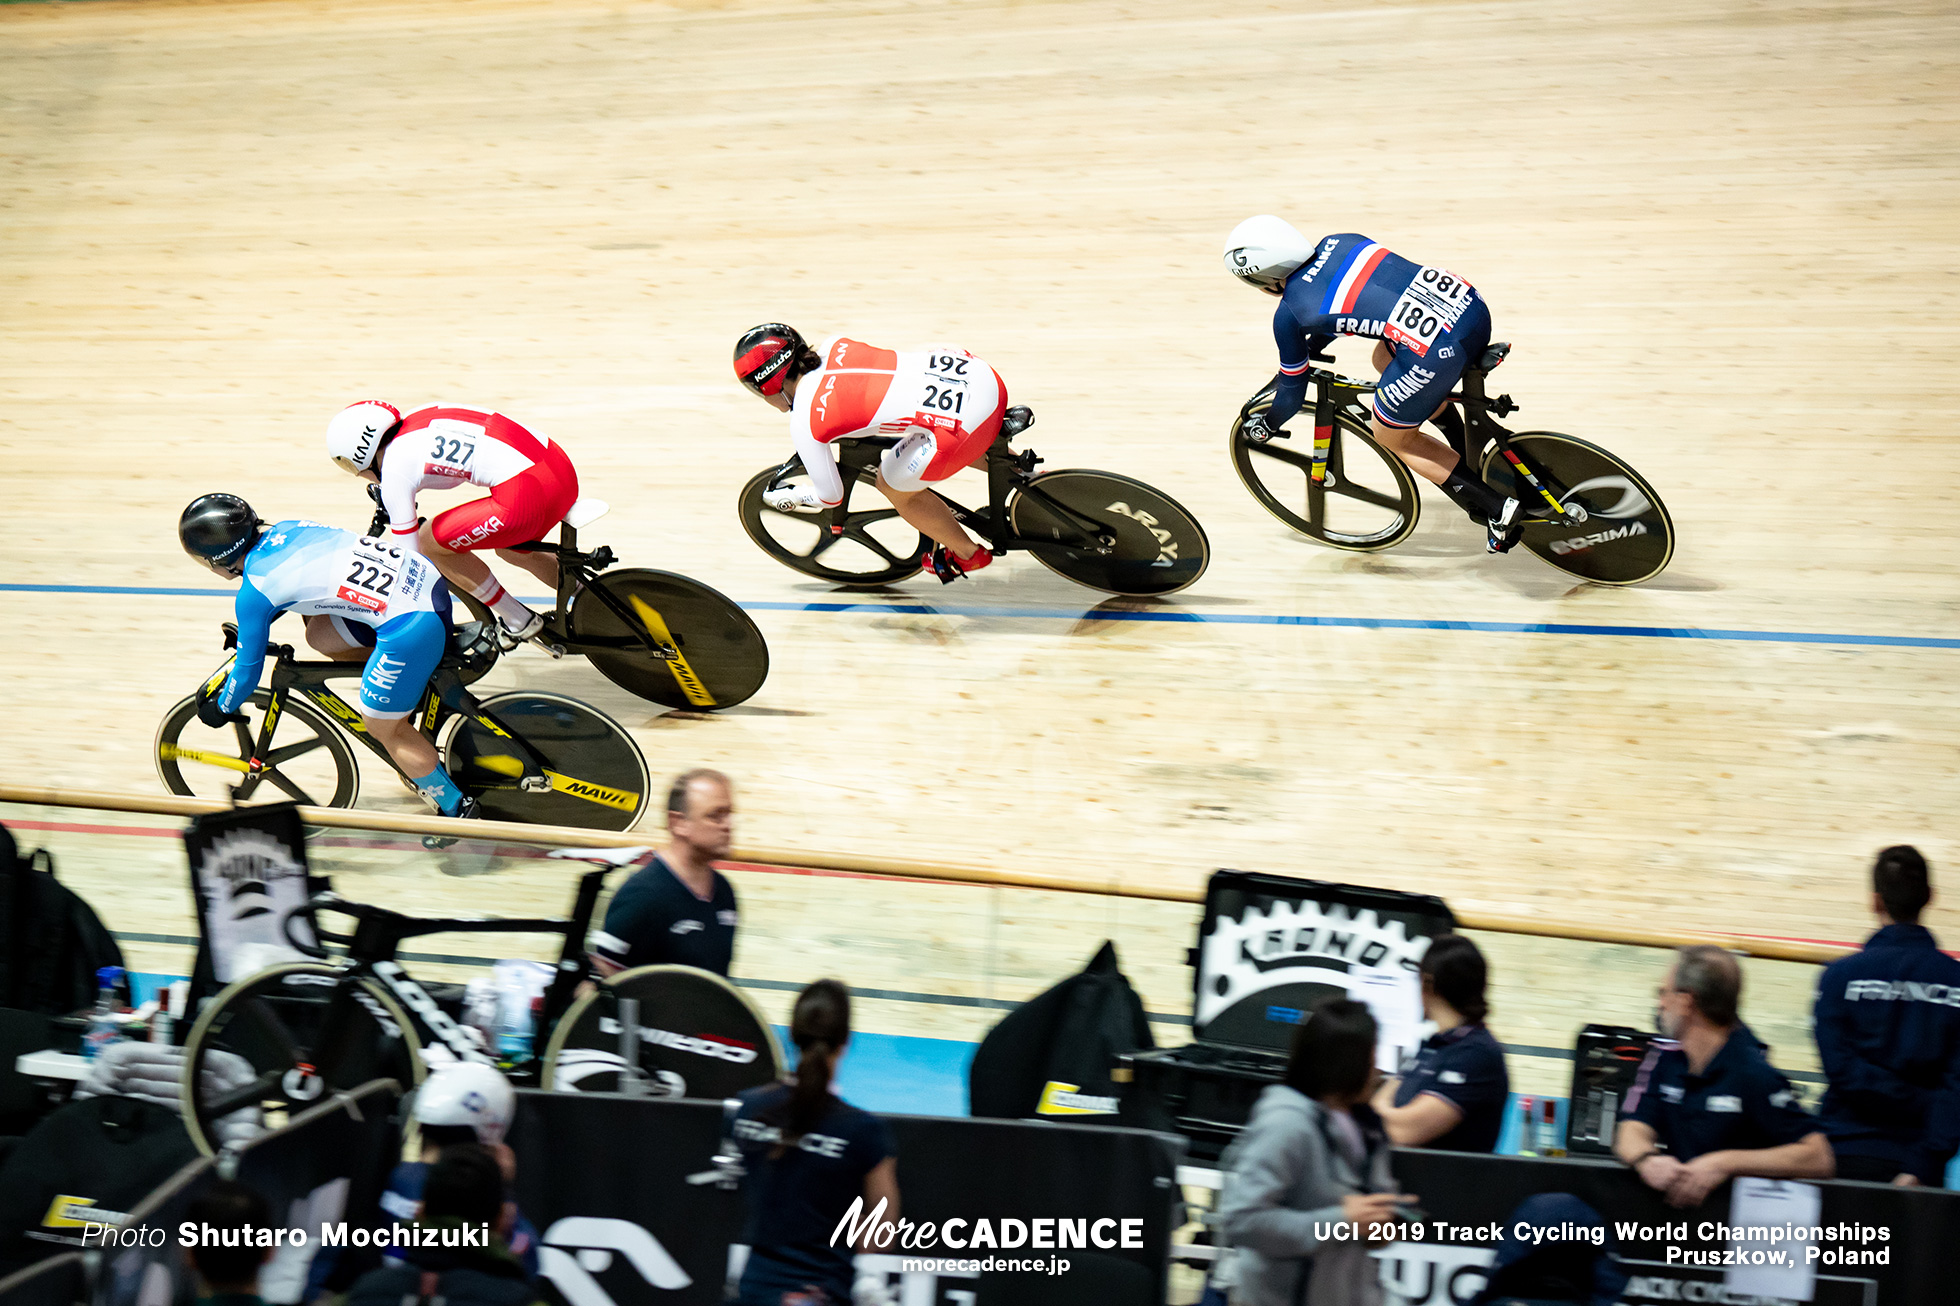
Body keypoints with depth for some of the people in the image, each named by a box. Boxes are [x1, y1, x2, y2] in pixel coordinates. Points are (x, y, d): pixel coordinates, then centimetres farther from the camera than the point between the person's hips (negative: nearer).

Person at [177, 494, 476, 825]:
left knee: (382, 727, 10)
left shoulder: (252, 594, -7)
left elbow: (248, 669, 4)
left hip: (412, 624, -8)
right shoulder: (284, 529, 13)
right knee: (321, 636, 20)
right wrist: (248, 629, 47)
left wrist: (220, 710, 24)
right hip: (425, 576, 8)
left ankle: (457, 809, 20)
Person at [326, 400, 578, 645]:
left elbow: (407, 555, 4)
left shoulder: (393, 470, -1)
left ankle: (518, 621, 16)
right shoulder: (416, 421, 19)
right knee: (510, 549, 36)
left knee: (430, 543, 10)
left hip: (527, 494, -9)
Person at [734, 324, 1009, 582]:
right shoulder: (830, 345, 11)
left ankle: (967, 555, 37)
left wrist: (786, 498, 27)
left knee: (894, 487, 20)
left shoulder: (804, 424, -5)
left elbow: (831, 496, 8)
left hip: (964, 420, -7)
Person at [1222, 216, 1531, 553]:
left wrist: (1264, 427, 37)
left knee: (1392, 438, 21)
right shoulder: (1338, 243, 18)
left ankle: (1498, 510, 13)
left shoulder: (1289, 314, 3)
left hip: (1437, 354, -7)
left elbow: (1291, 395, 17)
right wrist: (1309, 349, 52)